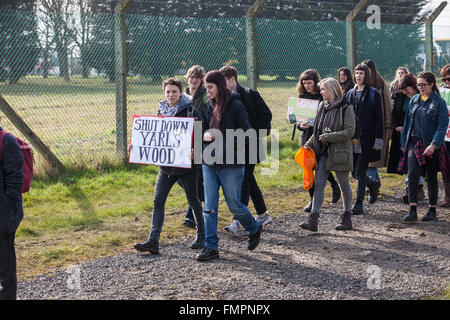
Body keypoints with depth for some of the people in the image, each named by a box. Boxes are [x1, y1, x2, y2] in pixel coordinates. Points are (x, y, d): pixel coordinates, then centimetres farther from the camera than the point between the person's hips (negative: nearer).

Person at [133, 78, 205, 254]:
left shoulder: (190, 111, -9)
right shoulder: (162, 110, 9)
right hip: (166, 164, 5)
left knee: (193, 200, 9)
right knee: (158, 201, -3)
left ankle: (201, 236, 28)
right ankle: (153, 241, -5)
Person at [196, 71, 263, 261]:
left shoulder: (235, 105, -8)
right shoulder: (208, 106, 9)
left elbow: (246, 133, -9)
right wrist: (205, 135, -5)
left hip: (231, 164, -5)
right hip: (209, 163, 5)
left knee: (234, 205, 5)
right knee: (209, 207, 2)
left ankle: (254, 229, 32)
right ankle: (211, 247, 7)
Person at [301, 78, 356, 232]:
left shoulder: (346, 108, -11)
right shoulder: (322, 106, 10)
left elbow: (350, 131, -18)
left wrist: (328, 137, -20)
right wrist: (310, 143, 4)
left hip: (339, 152, -6)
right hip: (323, 151, 6)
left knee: (344, 185, 9)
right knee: (318, 184, -2)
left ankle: (347, 218, 23)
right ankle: (313, 219, -6)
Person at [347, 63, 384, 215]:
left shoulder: (373, 94, -2)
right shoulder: (350, 94, 13)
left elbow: (379, 118, -5)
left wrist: (378, 139, -12)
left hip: (366, 139, -5)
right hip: (352, 138, 5)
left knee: (360, 172, -7)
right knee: (354, 171, 7)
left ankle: (359, 204, -2)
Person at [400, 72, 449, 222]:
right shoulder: (414, 100, 10)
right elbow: (408, 121, 15)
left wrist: (434, 145, -21)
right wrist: (404, 142, 10)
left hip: (430, 145, -3)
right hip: (414, 143, 4)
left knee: (431, 178, 6)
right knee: (412, 174, -9)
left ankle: (432, 210, 19)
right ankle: (412, 211, -9)